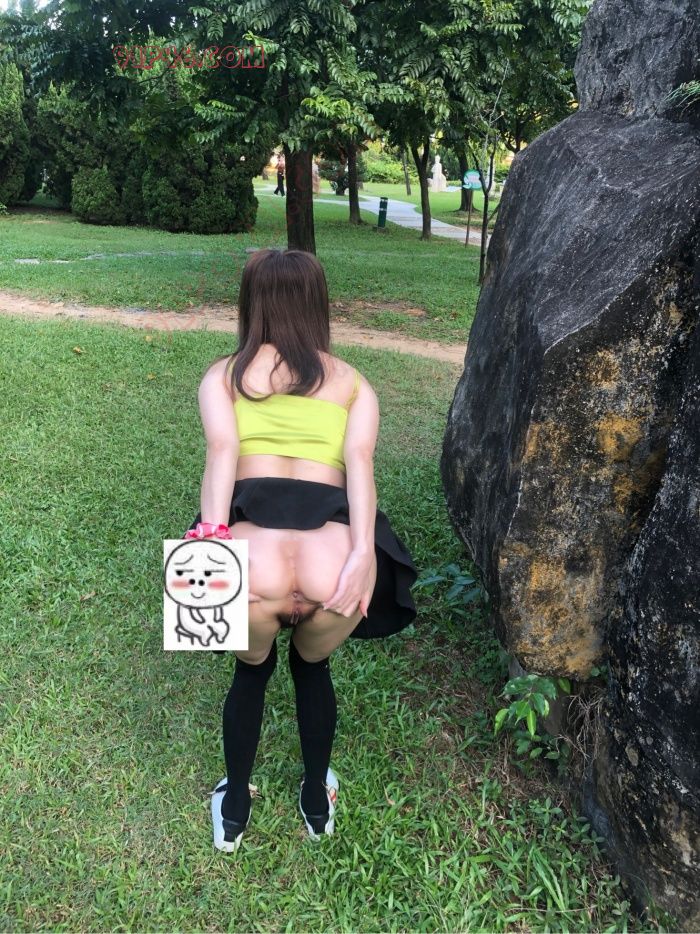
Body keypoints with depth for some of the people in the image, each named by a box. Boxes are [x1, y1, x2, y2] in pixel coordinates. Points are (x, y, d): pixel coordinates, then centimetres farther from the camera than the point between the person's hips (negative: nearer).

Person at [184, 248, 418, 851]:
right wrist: (361, 553, -8)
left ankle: (234, 810, 44)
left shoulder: (223, 374, 20)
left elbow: (223, 451, 1)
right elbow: (358, 459, 4)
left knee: (253, 667, 30)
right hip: (331, 527, 1)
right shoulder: (354, 383, 22)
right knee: (312, 664, 32)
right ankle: (318, 800, 47)